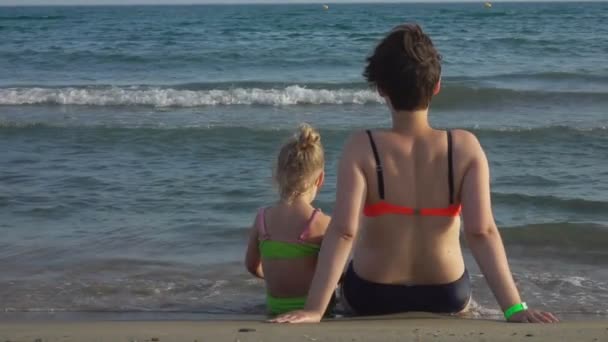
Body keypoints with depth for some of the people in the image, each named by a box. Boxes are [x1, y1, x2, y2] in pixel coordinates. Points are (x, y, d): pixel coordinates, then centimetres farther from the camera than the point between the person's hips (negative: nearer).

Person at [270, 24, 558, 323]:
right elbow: (482, 232, -26)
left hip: (372, 297, -1)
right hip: (447, 295, 1)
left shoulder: (362, 148, -21)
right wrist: (514, 308, -26)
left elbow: (342, 231, -31)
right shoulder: (465, 147, -17)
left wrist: (314, 309, -33)